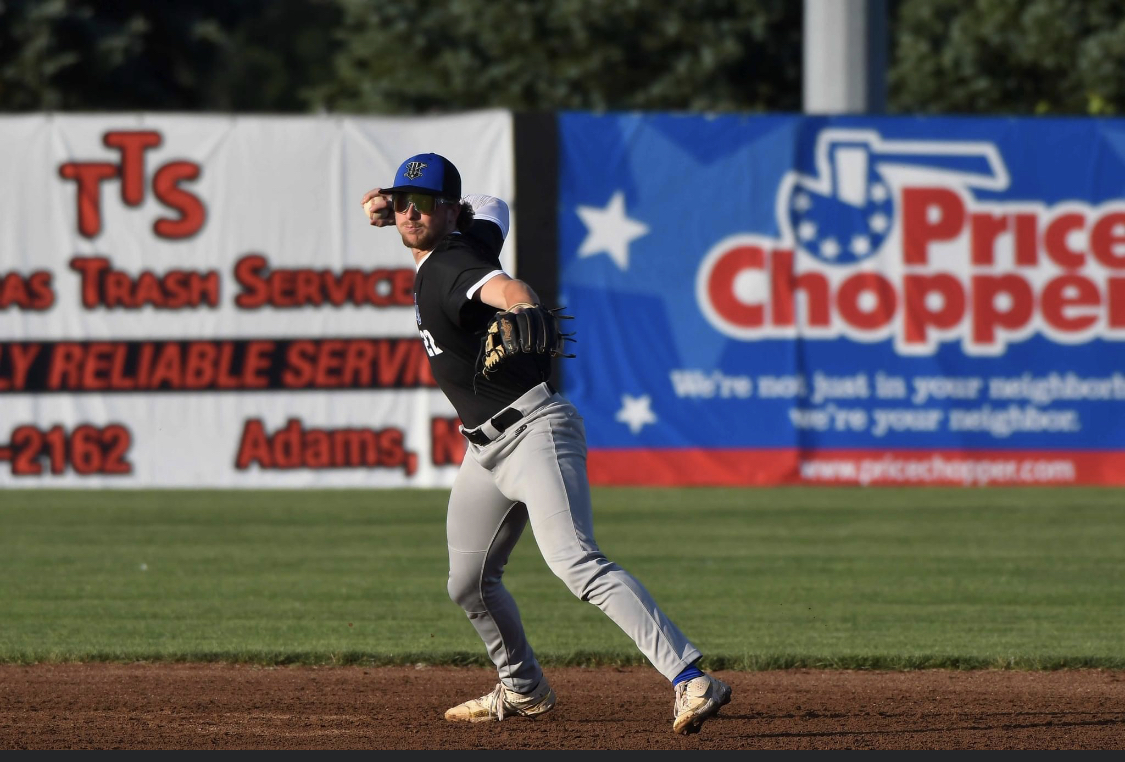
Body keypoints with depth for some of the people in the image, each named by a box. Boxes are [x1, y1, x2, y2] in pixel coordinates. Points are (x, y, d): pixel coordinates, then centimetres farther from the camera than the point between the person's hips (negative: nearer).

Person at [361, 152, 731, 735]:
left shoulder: (450, 266, -17)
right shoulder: (471, 237, 10)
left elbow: (508, 289, -39)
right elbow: (489, 208, 34)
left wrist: (522, 316, -64)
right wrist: (393, 203, 22)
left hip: (533, 429, -11)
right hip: (486, 448, 11)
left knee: (576, 563, -26)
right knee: (469, 583, 19)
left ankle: (690, 680, -36)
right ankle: (523, 690, 40)